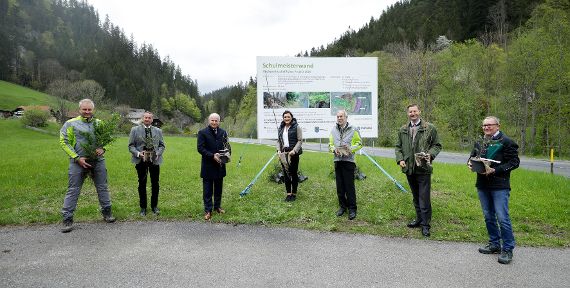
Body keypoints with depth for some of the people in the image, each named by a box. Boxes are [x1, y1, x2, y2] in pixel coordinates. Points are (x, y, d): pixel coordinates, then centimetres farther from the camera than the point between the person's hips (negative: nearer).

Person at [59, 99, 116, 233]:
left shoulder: (99, 123, 9)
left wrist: (103, 149, -6)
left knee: (103, 188, 12)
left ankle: (107, 212, 27)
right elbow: (64, 142, -4)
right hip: (78, 162, -3)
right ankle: (67, 219, 8)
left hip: (98, 161, 3)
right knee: (73, 190, 0)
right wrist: (77, 158, -12)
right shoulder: (71, 124, -1)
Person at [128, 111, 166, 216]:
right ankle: (143, 207, 18)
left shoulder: (158, 131, 10)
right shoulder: (135, 130, 4)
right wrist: (138, 153, -15)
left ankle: (154, 206, 20)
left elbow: (162, 145, 10)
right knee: (142, 184, 6)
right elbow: (131, 145, 1)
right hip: (141, 161, -1)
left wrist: (157, 153, -8)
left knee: (155, 184, 5)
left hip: (154, 160, 1)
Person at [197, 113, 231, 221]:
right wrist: (212, 155, -20)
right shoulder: (202, 133, -5)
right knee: (207, 189, 2)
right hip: (208, 166, -4)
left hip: (220, 165, 4)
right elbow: (200, 148, -11)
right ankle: (208, 210, 10)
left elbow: (227, 146, 11)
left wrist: (227, 153, -11)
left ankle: (217, 206, 29)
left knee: (218, 188, 15)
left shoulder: (223, 133, 8)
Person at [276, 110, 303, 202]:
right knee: (286, 173, 7)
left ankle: (294, 193, 14)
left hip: (293, 153, -5)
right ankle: (288, 193, 15)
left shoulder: (296, 127, -3)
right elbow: (278, 140, 16)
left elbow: (300, 140, -7)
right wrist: (279, 150, 0)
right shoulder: (280, 128, 13)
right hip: (283, 153, 5)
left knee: (294, 173, 3)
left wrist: (294, 150, -17)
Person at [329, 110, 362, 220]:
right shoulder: (333, 130, 10)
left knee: (349, 186, -2)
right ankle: (342, 206, 23)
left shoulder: (353, 130, -1)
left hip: (349, 160, -4)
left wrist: (351, 148, -13)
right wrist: (334, 149, -5)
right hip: (337, 160, 4)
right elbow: (330, 144, 16)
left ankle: (352, 209, 8)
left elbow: (359, 144, 3)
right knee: (340, 186, 9)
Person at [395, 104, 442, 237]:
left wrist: (430, 154, -16)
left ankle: (425, 224, 6)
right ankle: (419, 219, 30)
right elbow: (398, 147, 14)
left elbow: (437, 145, 2)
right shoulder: (402, 130, 10)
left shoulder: (430, 128, -1)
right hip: (409, 168, 5)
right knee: (416, 197, 17)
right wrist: (400, 159, -1)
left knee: (424, 198, -4)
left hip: (423, 168, -4)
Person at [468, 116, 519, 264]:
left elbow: (514, 162, -11)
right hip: (482, 185, 7)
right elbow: (472, 157, 23)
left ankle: (507, 249, 6)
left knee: (502, 218, -6)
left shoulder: (506, 142, -7)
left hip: (500, 186, -6)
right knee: (488, 216, 14)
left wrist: (495, 170, -20)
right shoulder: (479, 142, 13)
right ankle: (494, 244, 27)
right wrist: (470, 163, 0)